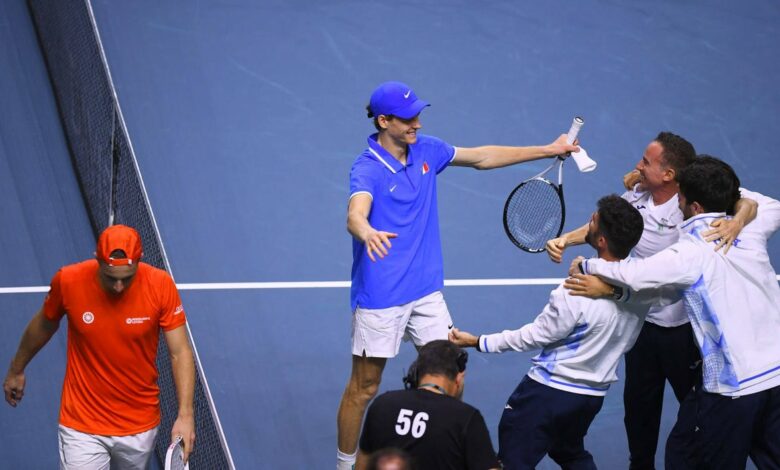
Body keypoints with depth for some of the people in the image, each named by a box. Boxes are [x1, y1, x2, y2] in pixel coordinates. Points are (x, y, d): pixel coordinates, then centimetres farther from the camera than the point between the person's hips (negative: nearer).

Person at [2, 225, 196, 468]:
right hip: (82, 427, -1)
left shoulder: (161, 285, -17)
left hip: (141, 426, 1)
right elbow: (44, 325, 5)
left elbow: (180, 353, -13)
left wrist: (185, 415, -25)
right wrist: (16, 370, 20)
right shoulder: (68, 281, -16)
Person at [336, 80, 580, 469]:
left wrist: (548, 150, 14)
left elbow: (481, 157, 14)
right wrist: (367, 232, -63)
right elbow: (355, 214, -38)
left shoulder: (426, 150, 2)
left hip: (426, 290, 6)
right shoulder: (368, 168, -19)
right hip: (380, 297, -6)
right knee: (364, 388, 3)